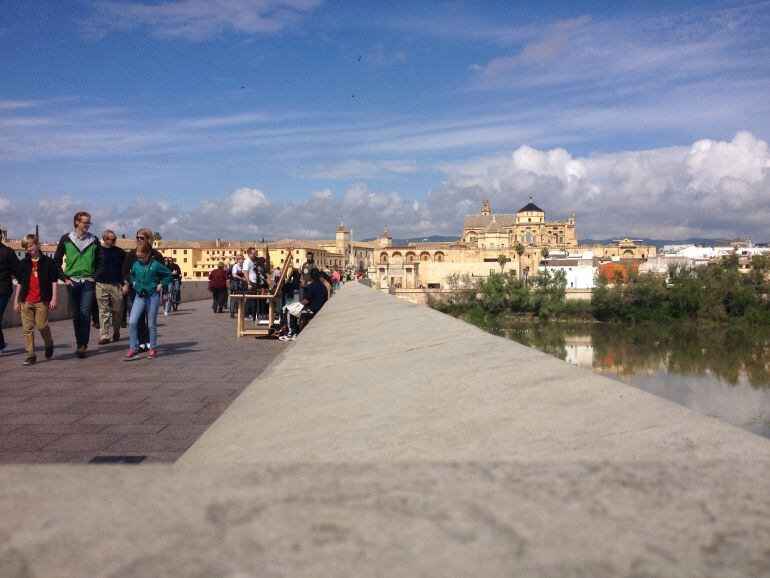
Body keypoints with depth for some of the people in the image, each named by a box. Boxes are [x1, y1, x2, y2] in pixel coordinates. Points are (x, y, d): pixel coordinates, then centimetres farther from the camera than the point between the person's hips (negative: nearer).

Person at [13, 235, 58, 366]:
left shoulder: (48, 261, 2)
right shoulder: (24, 263, 12)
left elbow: (54, 281, 1)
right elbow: (20, 283, 15)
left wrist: (54, 298, -6)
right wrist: (16, 301, 12)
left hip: (42, 300, -3)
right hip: (26, 301, 3)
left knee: (42, 325, -7)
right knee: (28, 328, -1)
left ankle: (49, 344, 23)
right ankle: (31, 355, 2)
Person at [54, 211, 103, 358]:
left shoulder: (94, 240, 5)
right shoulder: (66, 239, 3)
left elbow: (101, 261, 10)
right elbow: (57, 260, 8)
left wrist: (95, 276, -1)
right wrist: (65, 278, 0)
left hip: (88, 282, -1)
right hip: (72, 282, 1)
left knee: (85, 313, -9)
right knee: (76, 315, 6)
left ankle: (82, 345, -8)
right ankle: (80, 344, 15)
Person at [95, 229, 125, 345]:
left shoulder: (120, 252, 7)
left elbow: (125, 269, 11)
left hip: (116, 285, 1)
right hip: (101, 285, -1)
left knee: (117, 310, 6)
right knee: (103, 311, -1)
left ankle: (116, 331, 27)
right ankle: (104, 335, 0)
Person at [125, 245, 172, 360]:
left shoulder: (156, 265, -7)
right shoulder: (136, 264, 5)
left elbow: (169, 275, 3)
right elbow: (131, 275, 26)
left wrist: (161, 285, -6)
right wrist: (133, 283, 9)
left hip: (153, 296, -3)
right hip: (139, 296, 4)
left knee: (151, 324, 5)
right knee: (132, 322, -8)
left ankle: (153, 349, 16)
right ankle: (133, 349, -1)